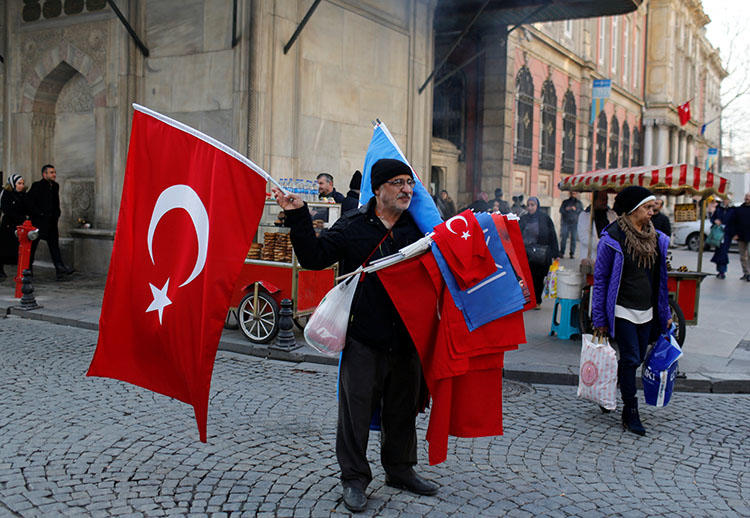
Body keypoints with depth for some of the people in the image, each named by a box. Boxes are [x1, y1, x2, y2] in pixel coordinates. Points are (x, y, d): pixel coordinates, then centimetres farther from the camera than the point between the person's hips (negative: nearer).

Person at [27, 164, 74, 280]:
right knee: (33, 244, 4)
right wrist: (40, 213, -15)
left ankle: (60, 270, -9)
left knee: (54, 244, -2)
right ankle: (28, 268, 17)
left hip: (51, 221, 5)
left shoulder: (55, 186, 13)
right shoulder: (37, 186, -6)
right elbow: (30, 202, -11)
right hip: (39, 221, -5)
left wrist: (56, 214, 9)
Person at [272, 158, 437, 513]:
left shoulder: (420, 227, 7)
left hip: (406, 338, 3)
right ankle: (354, 478, 20)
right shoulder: (352, 226, -1)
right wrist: (298, 217, -15)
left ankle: (400, 470, 35)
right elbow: (314, 257, -7)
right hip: (363, 339, -3)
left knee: (403, 408, 16)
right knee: (356, 408, 3)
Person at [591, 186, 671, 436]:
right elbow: (600, 279, -7)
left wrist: (665, 313, 15)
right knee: (631, 359, -7)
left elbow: (660, 279, 16)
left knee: (636, 359, 11)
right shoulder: (612, 239, -10)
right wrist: (599, 319, -8)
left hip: (646, 312, 6)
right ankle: (630, 413, 5)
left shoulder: (657, 239, 7)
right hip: (622, 310, -6)